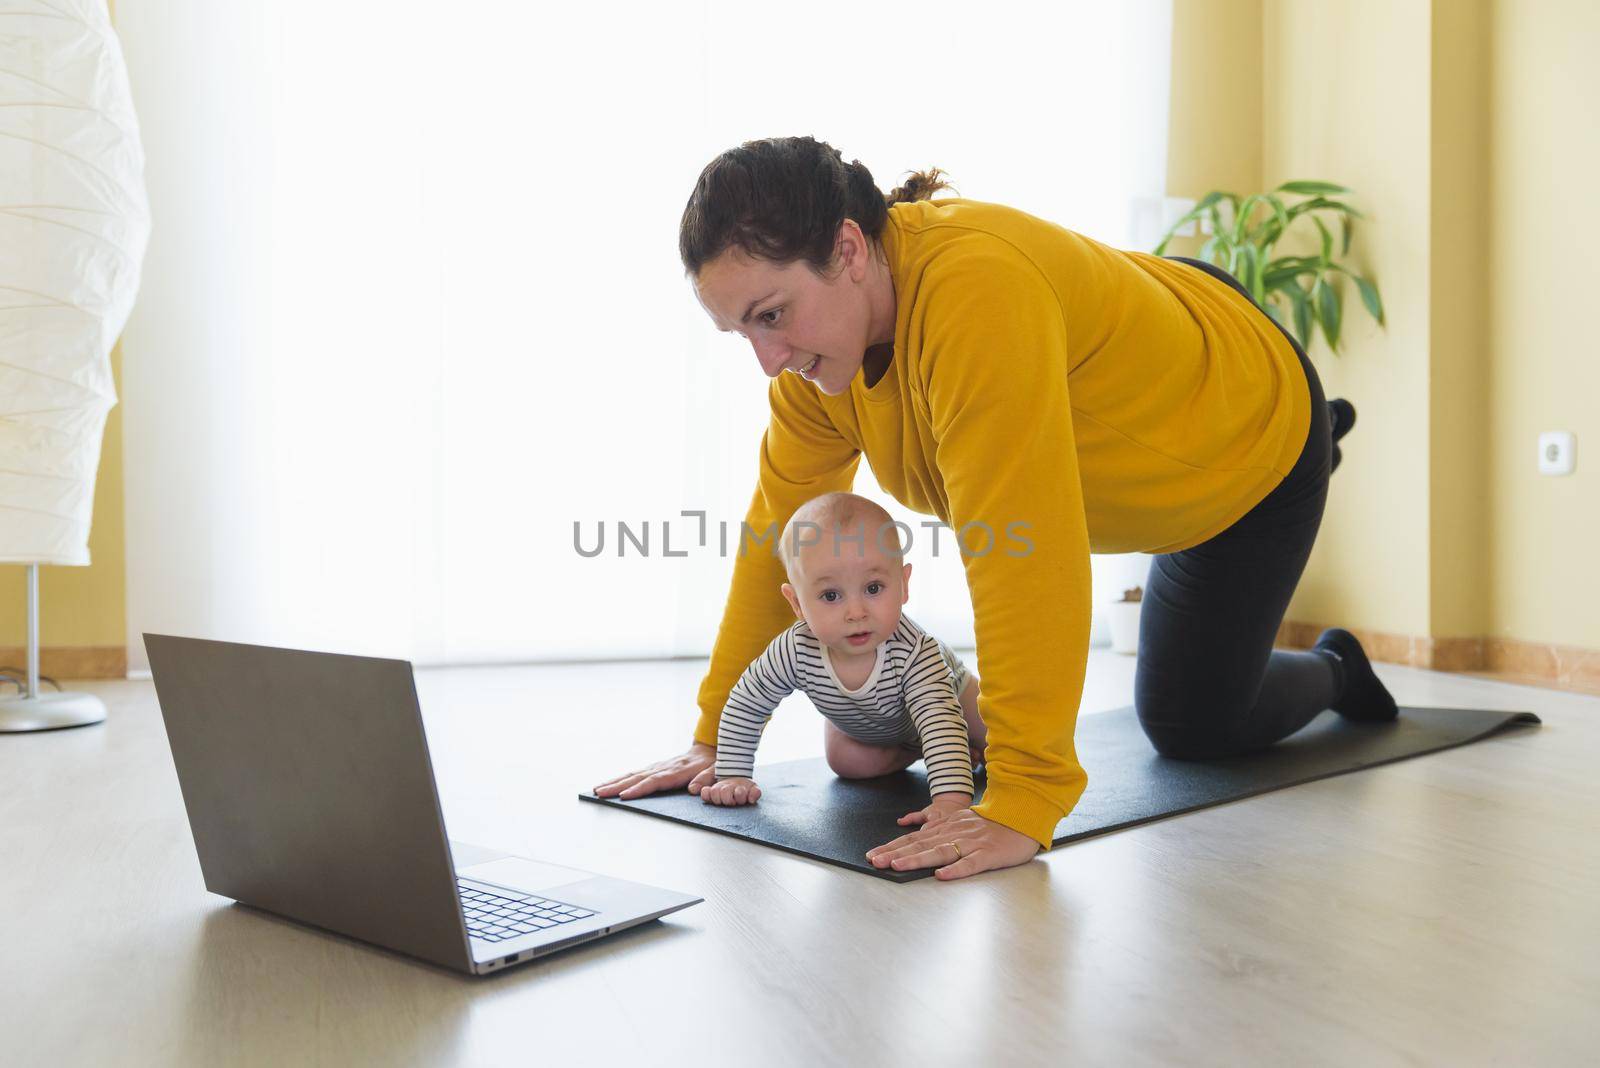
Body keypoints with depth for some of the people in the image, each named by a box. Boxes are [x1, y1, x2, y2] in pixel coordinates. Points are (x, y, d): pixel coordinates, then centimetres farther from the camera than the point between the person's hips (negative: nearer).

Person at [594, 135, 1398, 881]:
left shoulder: (976, 289, -45)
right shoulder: (813, 339, -21)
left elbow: (1020, 550, -48)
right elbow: (781, 527, -16)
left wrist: (1022, 802, -47)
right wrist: (716, 736, -14)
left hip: (1252, 428, -7)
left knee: (1191, 727, 1)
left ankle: (1333, 670, 29)